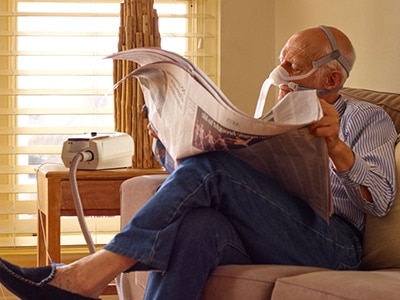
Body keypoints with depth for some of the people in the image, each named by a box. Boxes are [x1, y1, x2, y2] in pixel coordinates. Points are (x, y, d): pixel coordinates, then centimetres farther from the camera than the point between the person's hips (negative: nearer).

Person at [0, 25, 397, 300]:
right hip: (262, 245, 4)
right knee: (197, 222, -34)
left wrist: (336, 147, -19)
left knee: (211, 166, -27)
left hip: (333, 245, -4)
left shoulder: (368, 119, 15)